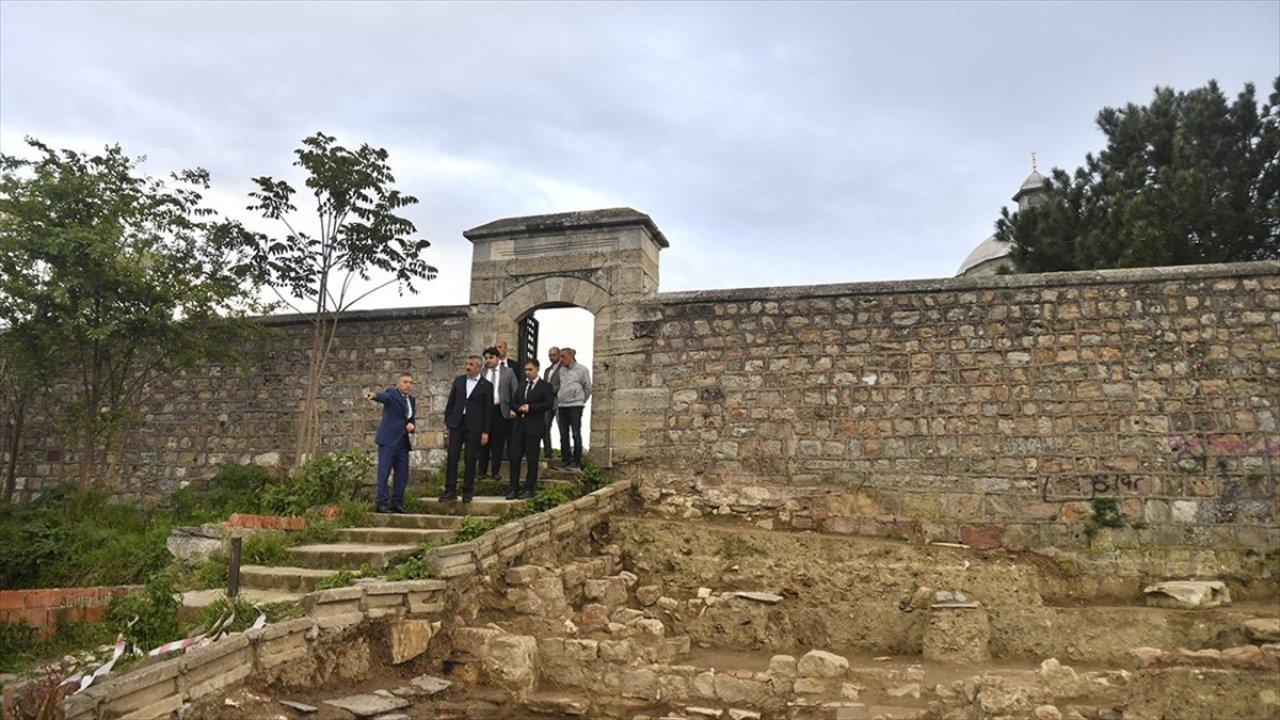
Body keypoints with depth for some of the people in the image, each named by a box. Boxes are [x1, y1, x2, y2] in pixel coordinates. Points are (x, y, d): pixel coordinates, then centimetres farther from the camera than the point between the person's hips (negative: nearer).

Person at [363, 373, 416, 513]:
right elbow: (384, 397, -27)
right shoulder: (392, 393, -4)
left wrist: (411, 426, 1)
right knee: (384, 472, -7)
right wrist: (374, 395, -50)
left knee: (403, 474, 8)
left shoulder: (412, 400, 16)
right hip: (389, 439, -7)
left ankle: (397, 504, 15)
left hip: (403, 442, 7)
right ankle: (381, 503, -6)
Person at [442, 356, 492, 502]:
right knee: (451, 458, -2)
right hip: (457, 424, 3)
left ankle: (467, 492, 10)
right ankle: (450, 491, 3)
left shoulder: (486, 386, 1)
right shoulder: (458, 380, 10)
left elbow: (488, 410, 0)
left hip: (474, 427, -3)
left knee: (470, 460, 1)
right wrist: (446, 423, 7)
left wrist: (485, 432, -4)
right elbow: (450, 402, 12)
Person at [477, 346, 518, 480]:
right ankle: (482, 471, 17)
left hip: (501, 410, -1)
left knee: (498, 442, 4)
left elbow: (516, 392, 4)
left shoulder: (508, 372, 4)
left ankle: (496, 471, 14)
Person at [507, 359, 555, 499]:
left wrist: (530, 407, -16)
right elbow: (513, 402, 19)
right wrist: (519, 409, -3)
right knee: (514, 458, 2)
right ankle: (513, 489, 8)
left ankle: (529, 489, 9)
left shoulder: (544, 387, 0)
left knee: (532, 460, 1)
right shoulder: (521, 386, 18)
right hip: (519, 426, 5)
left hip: (534, 427, -5)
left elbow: (548, 404, -11)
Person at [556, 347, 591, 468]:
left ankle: (576, 461, 0)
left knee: (576, 434, -5)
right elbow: (558, 387, 16)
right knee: (563, 434, 7)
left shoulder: (581, 369, -1)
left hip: (575, 406, -5)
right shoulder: (561, 370, 12)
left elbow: (588, 388, 5)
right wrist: (556, 404, 9)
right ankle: (565, 459, 14)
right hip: (562, 406, 5)